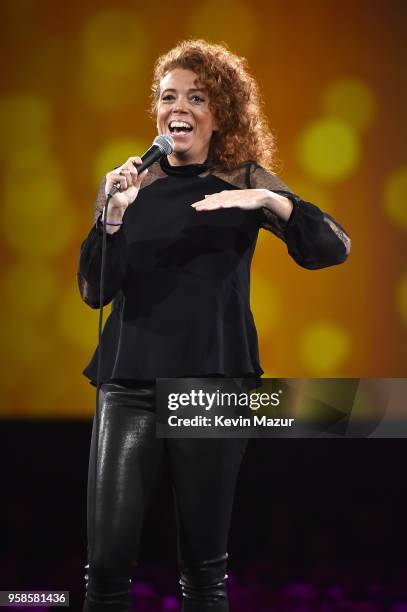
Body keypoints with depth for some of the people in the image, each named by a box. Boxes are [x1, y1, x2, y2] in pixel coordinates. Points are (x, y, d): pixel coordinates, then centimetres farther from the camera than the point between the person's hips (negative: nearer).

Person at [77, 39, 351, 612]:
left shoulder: (246, 182, 2)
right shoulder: (128, 184, 6)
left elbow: (334, 248, -9)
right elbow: (95, 292, 1)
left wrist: (268, 200, -25)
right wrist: (113, 217, -14)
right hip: (131, 383, 1)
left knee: (205, 562, 6)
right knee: (107, 561, -5)